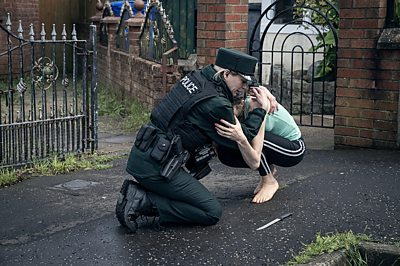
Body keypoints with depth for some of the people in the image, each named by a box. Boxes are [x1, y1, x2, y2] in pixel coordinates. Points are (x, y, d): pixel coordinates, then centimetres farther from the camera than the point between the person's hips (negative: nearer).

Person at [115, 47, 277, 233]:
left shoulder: (198, 77, 8)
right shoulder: (216, 104, -17)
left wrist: (263, 91, 22)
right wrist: (260, 110, 8)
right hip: (155, 167, -9)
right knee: (212, 212, -4)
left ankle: (138, 191, 10)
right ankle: (142, 202, -11)